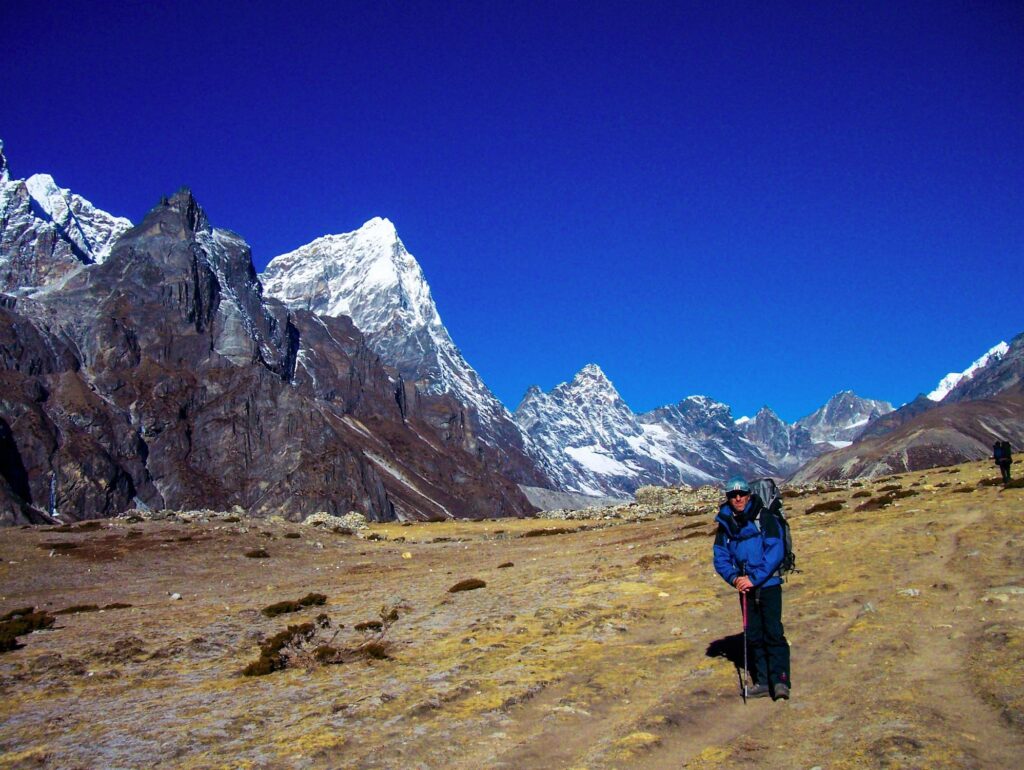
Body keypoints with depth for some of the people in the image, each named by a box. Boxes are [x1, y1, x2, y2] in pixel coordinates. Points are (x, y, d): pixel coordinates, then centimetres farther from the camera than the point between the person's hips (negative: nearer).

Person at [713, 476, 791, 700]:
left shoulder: (764, 518, -9)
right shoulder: (725, 524, 5)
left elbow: (775, 551, -14)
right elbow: (720, 558, 8)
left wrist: (754, 578, -18)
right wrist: (734, 578, -10)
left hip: (768, 584, -5)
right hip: (745, 587, 5)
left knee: (773, 633, -12)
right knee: (753, 636, 8)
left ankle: (780, 680, -9)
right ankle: (763, 682, 15)